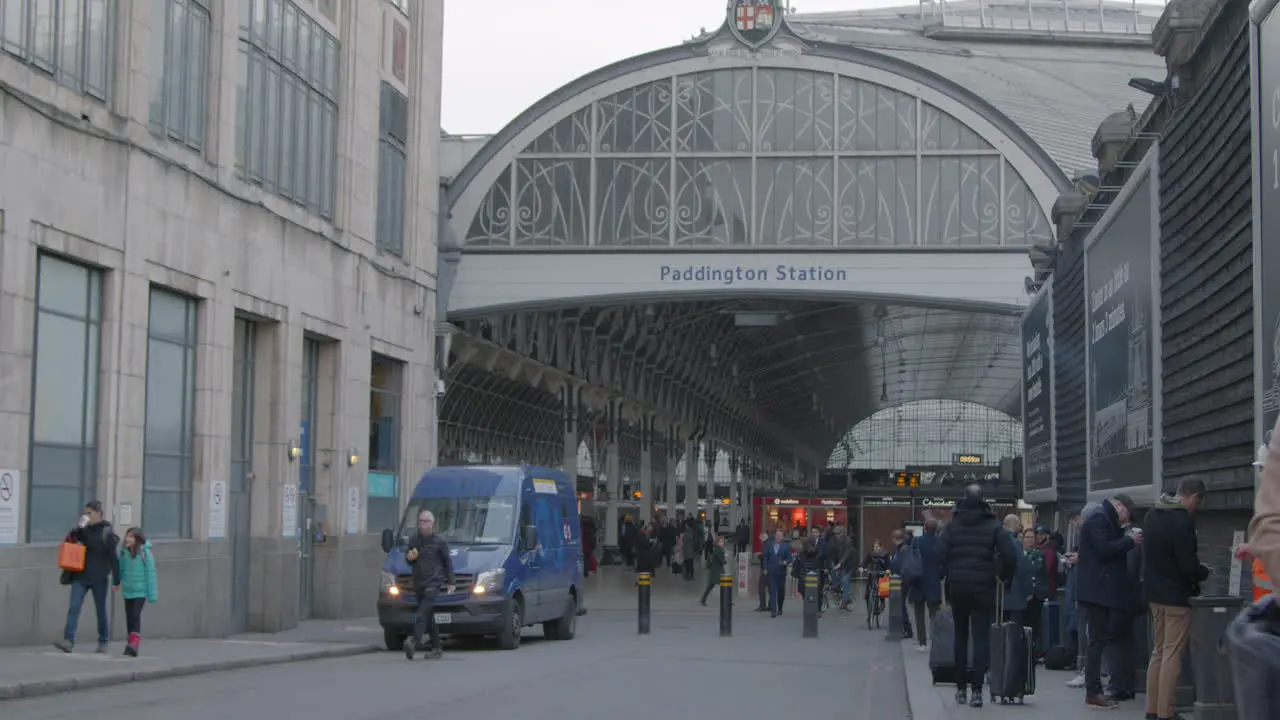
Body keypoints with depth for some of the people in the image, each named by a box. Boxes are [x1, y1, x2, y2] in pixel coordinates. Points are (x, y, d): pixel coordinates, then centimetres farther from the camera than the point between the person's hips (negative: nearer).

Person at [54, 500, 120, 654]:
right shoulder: (84, 530, 7)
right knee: (73, 608, -10)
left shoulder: (107, 532, -7)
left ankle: (103, 641, 25)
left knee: (101, 611, 10)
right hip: (80, 576, 4)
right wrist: (78, 528, -10)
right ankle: (68, 641, -17)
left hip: (99, 579, -4)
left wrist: (116, 580, -10)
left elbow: (114, 558, -8)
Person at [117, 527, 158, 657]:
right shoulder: (124, 552, 2)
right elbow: (121, 569, 13)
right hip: (128, 591, 5)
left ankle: (134, 643, -17)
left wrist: (152, 595, -8)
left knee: (136, 615, -15)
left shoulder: (145, 553, -10)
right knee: (129, 617, 8)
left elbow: (150, 574, -8)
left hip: (140, 591, -5)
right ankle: (131, 644, 16)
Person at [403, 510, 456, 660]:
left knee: (422, 613, -22)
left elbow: (448, 563, 5)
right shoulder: (414, 541, 14)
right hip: (418, 584, 6)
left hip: (434, 583, -6)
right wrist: (409, 557, -1)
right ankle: (436, 647, 15)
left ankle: (416, 640, -35)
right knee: (429, 616, 9)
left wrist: (450, 582, 2)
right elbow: (409, 561, 24)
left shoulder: (439, 542, 0)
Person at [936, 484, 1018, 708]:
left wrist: (949, 577, 5)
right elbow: (1009, 554, -11)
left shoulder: (953, 525, 0)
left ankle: (961, 688, 18)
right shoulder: (993, 525, -3)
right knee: (981, 637, -1)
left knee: (960, 636, 14)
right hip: (984, 587, -2)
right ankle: (976, 689, -12)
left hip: (957, 586, 2)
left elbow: (941, 554, -8)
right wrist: (1004, 576, 5)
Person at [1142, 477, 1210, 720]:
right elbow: (1188, 567, -22)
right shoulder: (1183, 521, -21)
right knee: (1172, 654, -3)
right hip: (1176, 595, -8)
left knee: (1158, 651, 16)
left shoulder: (1151, 515, 6)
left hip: (1154, 593, 8)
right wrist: (1204, 572, -1)